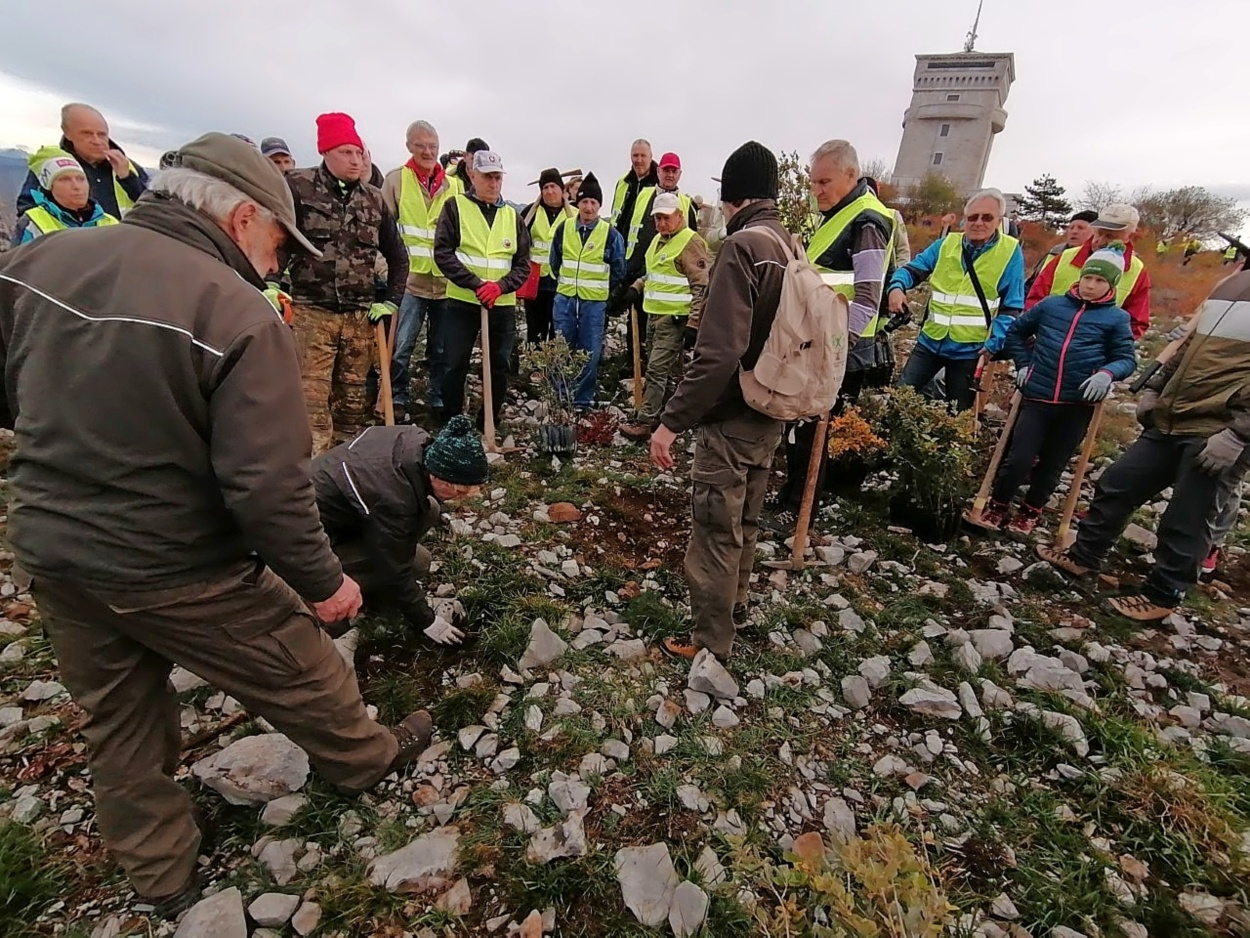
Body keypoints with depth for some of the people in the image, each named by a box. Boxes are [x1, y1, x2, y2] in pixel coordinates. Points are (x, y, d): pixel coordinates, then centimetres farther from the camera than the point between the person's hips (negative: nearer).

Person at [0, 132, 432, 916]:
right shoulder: (239, 315, -24)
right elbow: (268, 487, -27)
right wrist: (322, 581, -13)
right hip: (171, 567, -7)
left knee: (118, 721, 24)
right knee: (299, 675, 17)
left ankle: (163, 876, 45)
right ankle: (366, 758, 44)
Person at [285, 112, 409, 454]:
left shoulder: (374, 199, 11)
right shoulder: (298, 186, -1)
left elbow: (398, 256, 18)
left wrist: (391, 301, 9)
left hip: (360, 317, 4)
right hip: (311, 313, -3)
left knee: (353, 399, 11)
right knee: (312, 400, -6)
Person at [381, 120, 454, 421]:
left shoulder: (454, 185, 8)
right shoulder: (396, 180, 1)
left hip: (447, 282, 3)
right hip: (410, 280, -2)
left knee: (442, 350, 12)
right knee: (401, 347, -2)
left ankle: (438, 400, 26)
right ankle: (399, 401, 14)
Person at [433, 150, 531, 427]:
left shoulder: (512, 215, 11)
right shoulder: (455, 207, 2)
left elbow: (523, 263, 6)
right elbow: (443, 252, -7)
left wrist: (501, 285, -12)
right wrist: (475, 284, -17)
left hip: (503, 305, 3)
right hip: (463, 301, -3)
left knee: (499, 367, 6)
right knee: (455, 365, 0)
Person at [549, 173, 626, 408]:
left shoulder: (610, 234, -4)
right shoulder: (563, 228, 3)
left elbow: (618, 271, 3)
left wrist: (599, 288, 5)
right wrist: (567, 282, 13)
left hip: (594, 302, -2)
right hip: (565, 299, 3)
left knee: (590, 354, 3)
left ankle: (582, 401, 15)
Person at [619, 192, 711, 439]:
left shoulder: (691, 242, -11)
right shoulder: (659, 240, 15)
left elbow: (702, 287, -16)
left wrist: (693, 324, -20)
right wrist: (637, 288, 13)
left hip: (674, 319, -8)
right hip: (654, 315, 9)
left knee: (656, 370, -8)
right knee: (668, 369, 15)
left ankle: (645, 422, -3)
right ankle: (663, 412, 26)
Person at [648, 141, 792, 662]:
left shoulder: (743, 245, -17)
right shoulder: (793, 247, 8)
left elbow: (719, 351, -27)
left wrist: (672, 420, -24)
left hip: (732, 417, -8)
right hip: (772, 414, 9)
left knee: (715, 531, 3)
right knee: (744, 521, 22)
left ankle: (710, 643, 18)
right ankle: (734, 605, 42)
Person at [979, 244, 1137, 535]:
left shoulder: (1116, 318, 3)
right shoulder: (1051, 304, 6)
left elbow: (1127, 359, 4)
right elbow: (1016, 331, 18)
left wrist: (1107, 373, -18)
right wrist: (1023, 364, 8)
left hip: (1078, 404, 0)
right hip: (1037, 397, 0)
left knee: (1052, 465, 8)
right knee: (1019, 459, -7)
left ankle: (1030, 512, 28)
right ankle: (997, 506, 15)